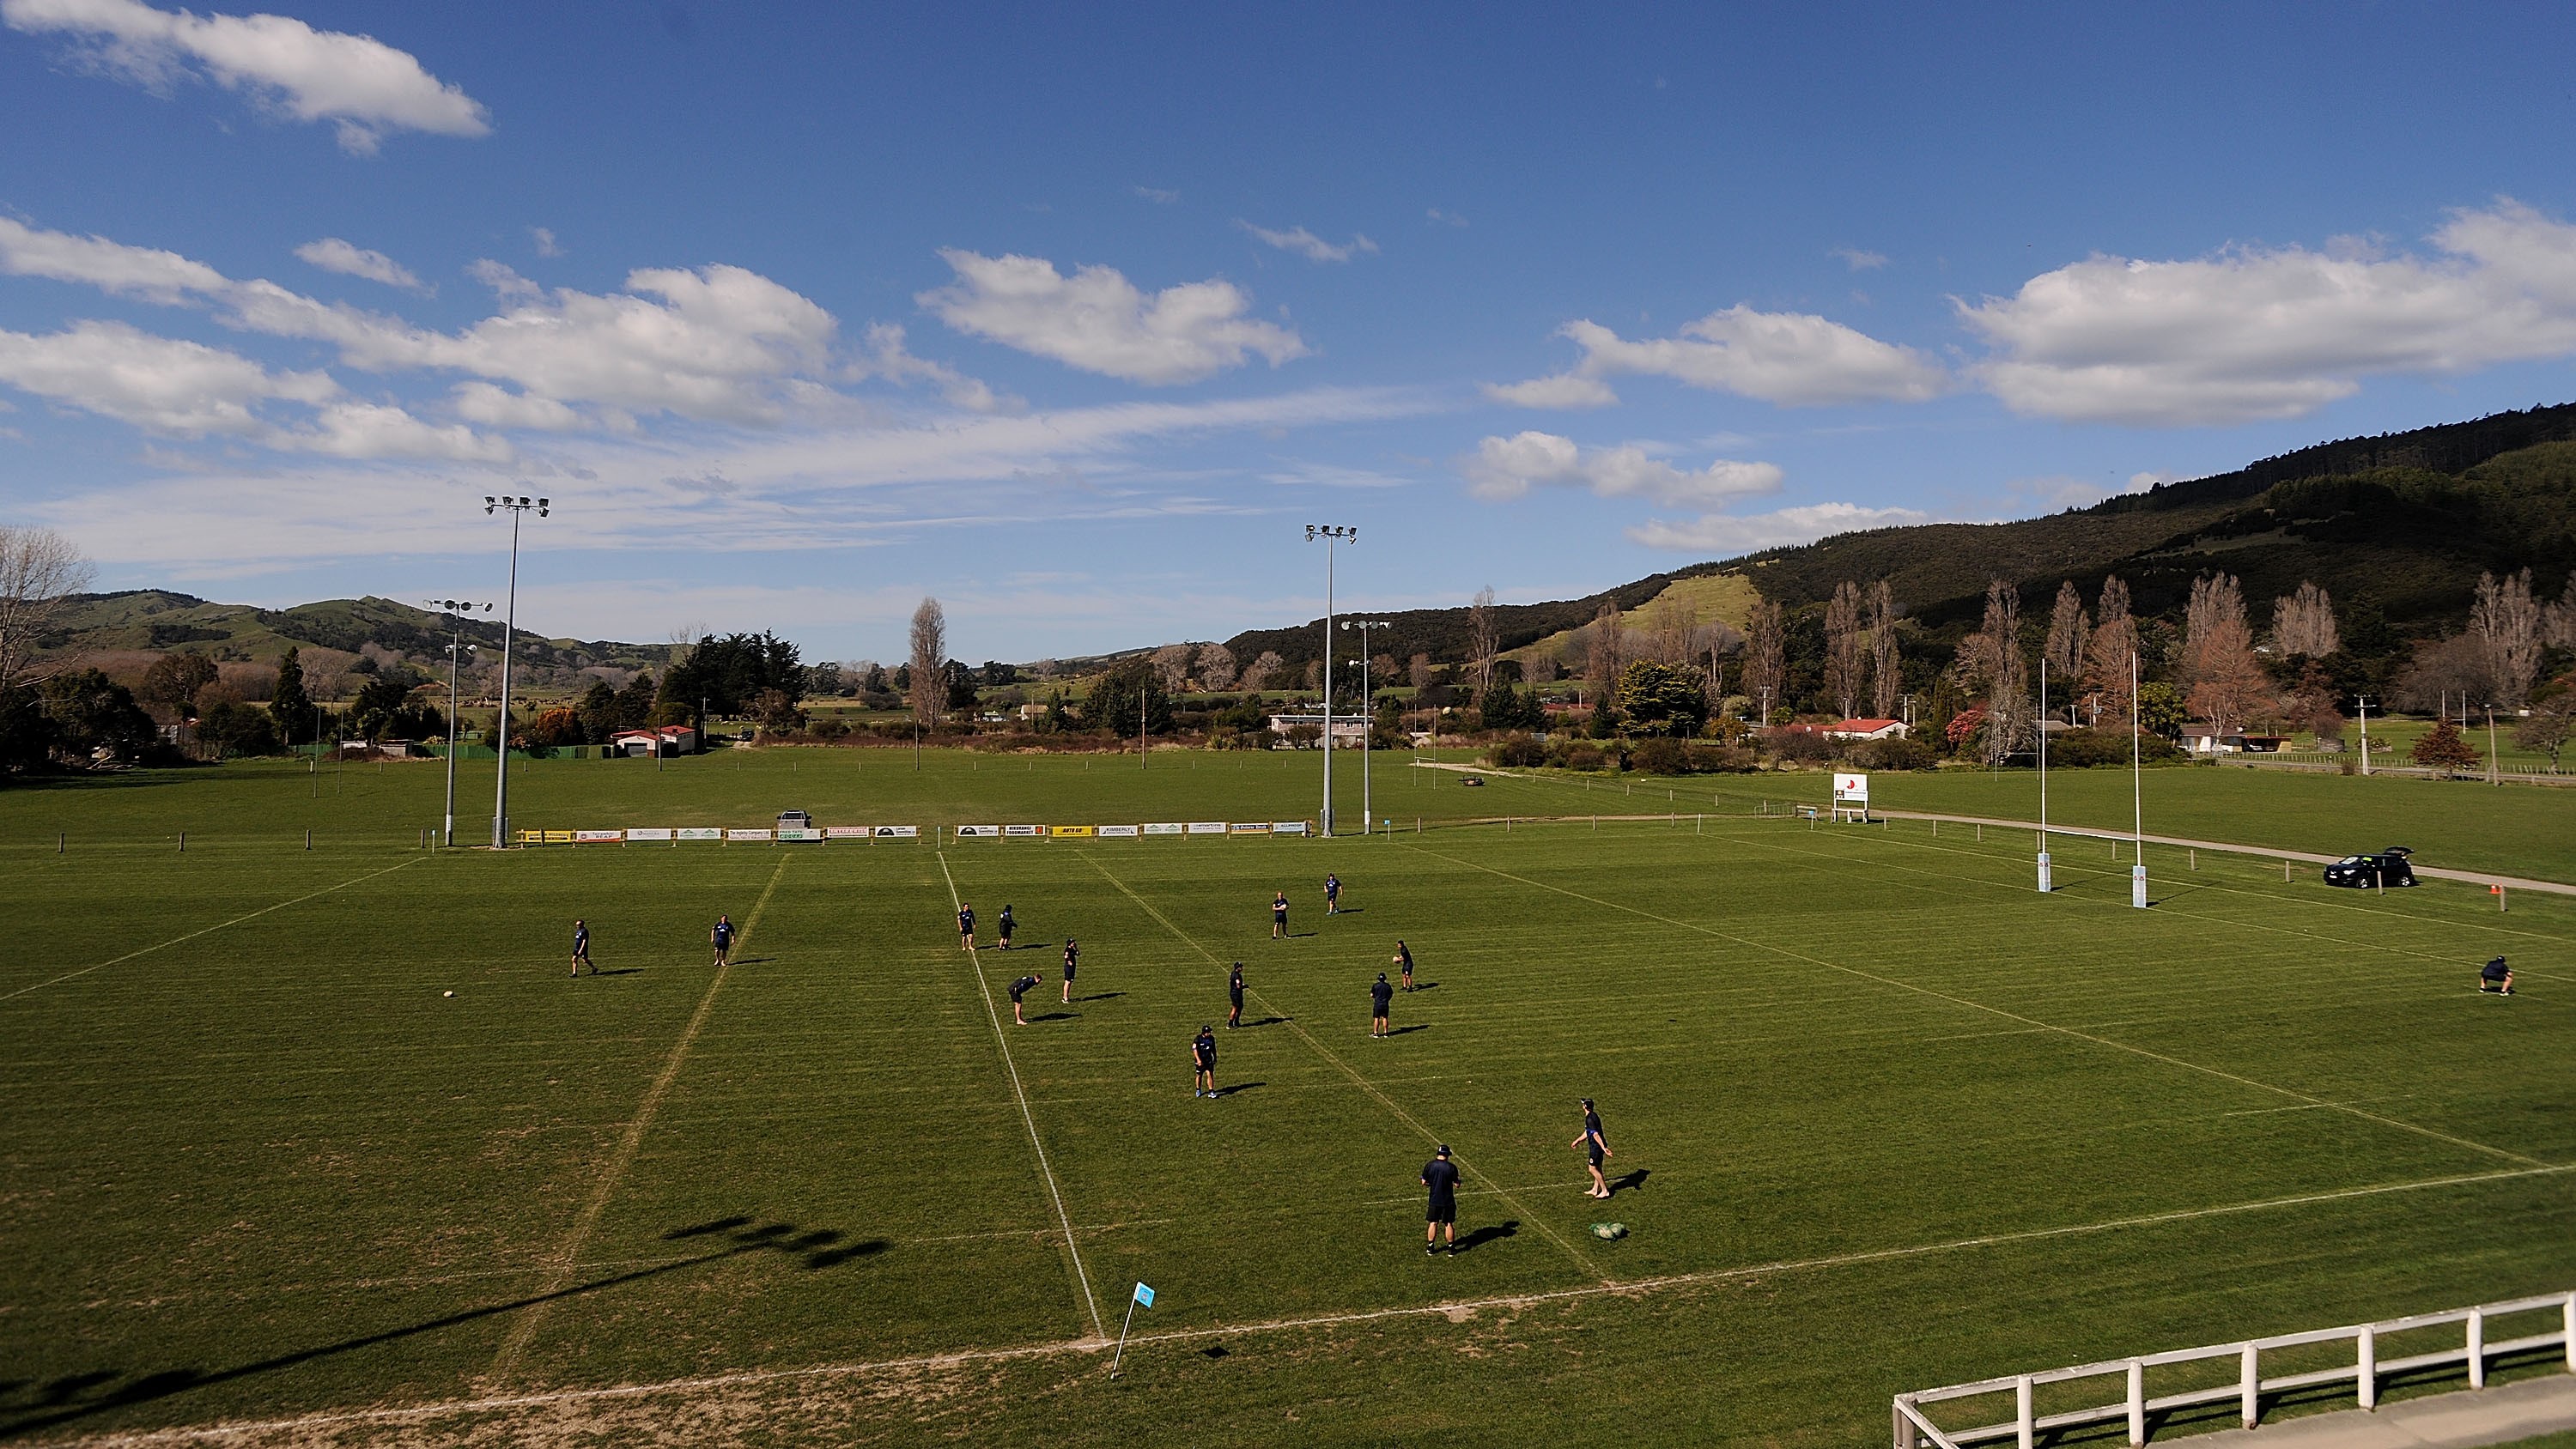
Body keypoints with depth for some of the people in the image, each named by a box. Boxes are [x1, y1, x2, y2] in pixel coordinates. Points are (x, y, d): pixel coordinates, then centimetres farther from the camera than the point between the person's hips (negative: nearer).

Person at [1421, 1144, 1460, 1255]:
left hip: (1434, 1200, 2)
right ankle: (1451, 1249, 18)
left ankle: (1430, 1247, 21)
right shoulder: (1451, 1167, -14)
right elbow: (1457, 1185, -10)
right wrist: (1458, 1181, 12)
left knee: (1433, 1223, 13)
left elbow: (1424, 1182, -3)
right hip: (1448, 1201, -2)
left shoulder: (1429, 1165, -8)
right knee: (1449, 1224, 10)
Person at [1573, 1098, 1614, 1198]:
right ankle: (1595, 1190, 27)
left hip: (1596, 1147, -10)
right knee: (1597, 1169, 17)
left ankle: (1605, 1191, 5)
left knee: (1593, 1169, -1)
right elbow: (1587, 1133, 22)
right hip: (1597, 1147, 10)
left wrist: (1603, 1147, -35)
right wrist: (1577, 1141, 31)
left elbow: (1596, 1135, -29)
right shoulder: (1594, 1115, 10)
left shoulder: (1589, 1119, -22)